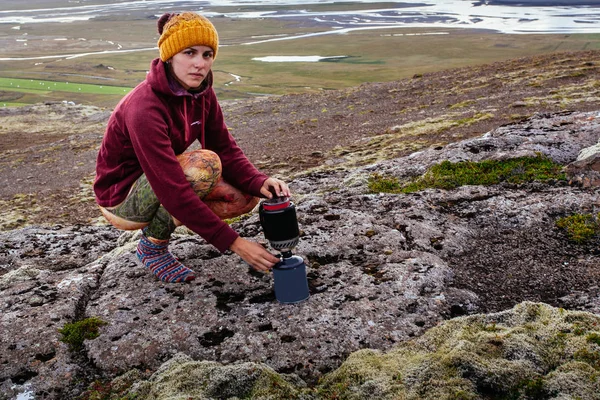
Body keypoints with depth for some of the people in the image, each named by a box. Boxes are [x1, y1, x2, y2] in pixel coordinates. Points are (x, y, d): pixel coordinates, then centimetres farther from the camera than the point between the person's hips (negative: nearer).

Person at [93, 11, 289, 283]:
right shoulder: (144, 109, -32)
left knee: (246, 197, -8)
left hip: (164, 182, 7)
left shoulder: (201, 92, -9)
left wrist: (260, 183, -25)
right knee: (204, 164, -33)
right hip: (123, 198, -7)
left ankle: (159, 223, 8)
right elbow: (173, 192, -36)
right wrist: (232, 242, -36)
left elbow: (226, 150, -5)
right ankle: (153, 245, -10)